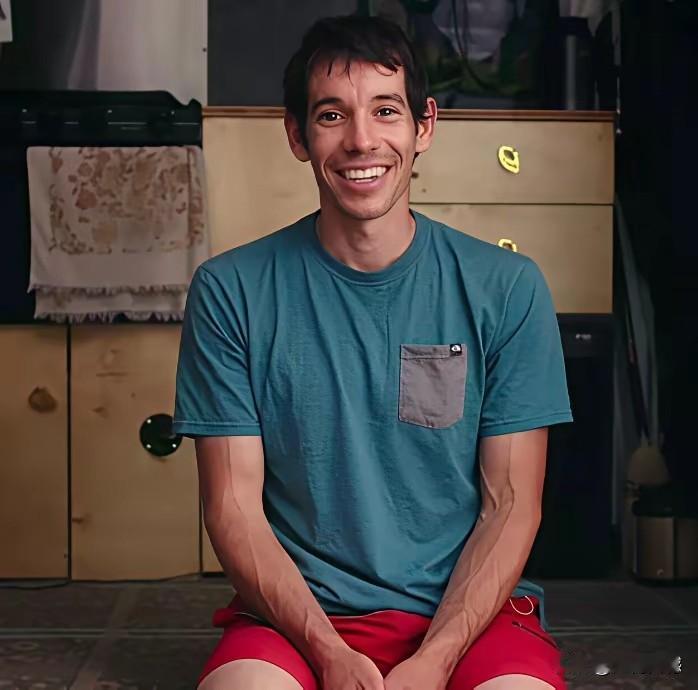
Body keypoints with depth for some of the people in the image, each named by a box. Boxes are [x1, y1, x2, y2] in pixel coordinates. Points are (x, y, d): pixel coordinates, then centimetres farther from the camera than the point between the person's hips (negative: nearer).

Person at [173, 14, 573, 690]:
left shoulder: (508, 288, 1)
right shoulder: (230, 290, 0)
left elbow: (511, 504, 1)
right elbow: (233, 506, -2)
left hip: (467, 610, 1)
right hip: (296, 611, 0)